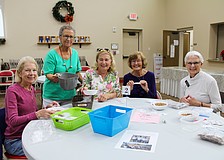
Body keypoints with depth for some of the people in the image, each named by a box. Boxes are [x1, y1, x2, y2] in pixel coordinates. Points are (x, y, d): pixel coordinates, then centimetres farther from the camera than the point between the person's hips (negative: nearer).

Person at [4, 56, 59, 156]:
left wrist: (47, 108, -5)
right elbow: (13, 121, -22)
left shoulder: (32, 89, 6)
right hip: (15, 141, -6)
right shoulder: (12, 91, -14)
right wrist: (37, 114, -34)